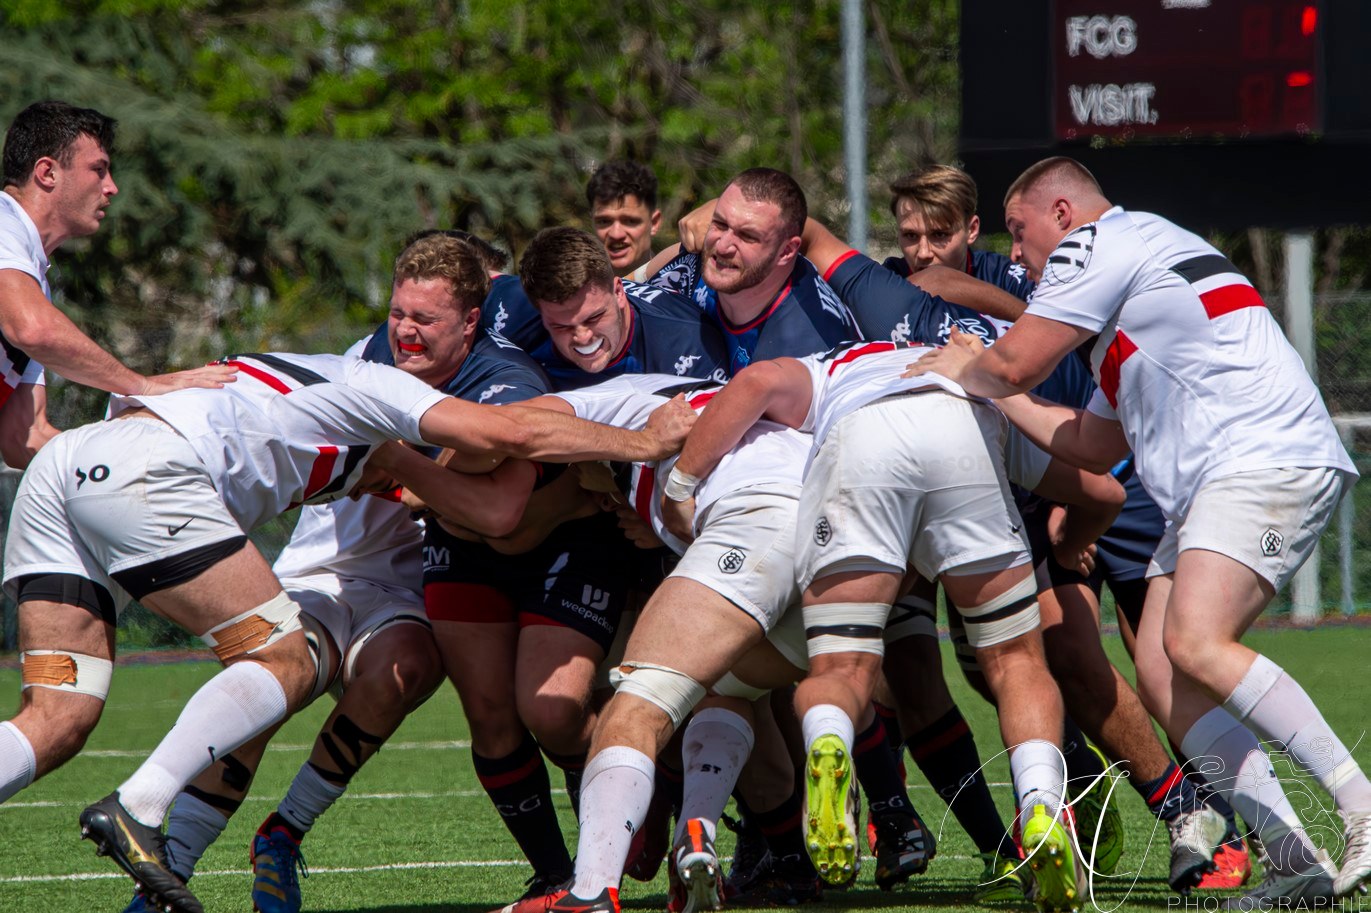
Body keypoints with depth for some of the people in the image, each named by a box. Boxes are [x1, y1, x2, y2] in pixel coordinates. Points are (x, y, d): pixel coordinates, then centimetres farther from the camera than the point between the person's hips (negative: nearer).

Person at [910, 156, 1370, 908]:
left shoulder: (1101, 241, -1)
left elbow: (1019, 363, -7)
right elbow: (1094, 446, 34)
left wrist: (962, 368, 15)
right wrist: (984, 390, 35)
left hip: (1269, 458, -10)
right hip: (1207, 489, 10)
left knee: (1195, 644, -25)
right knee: (1161, 679, -1)